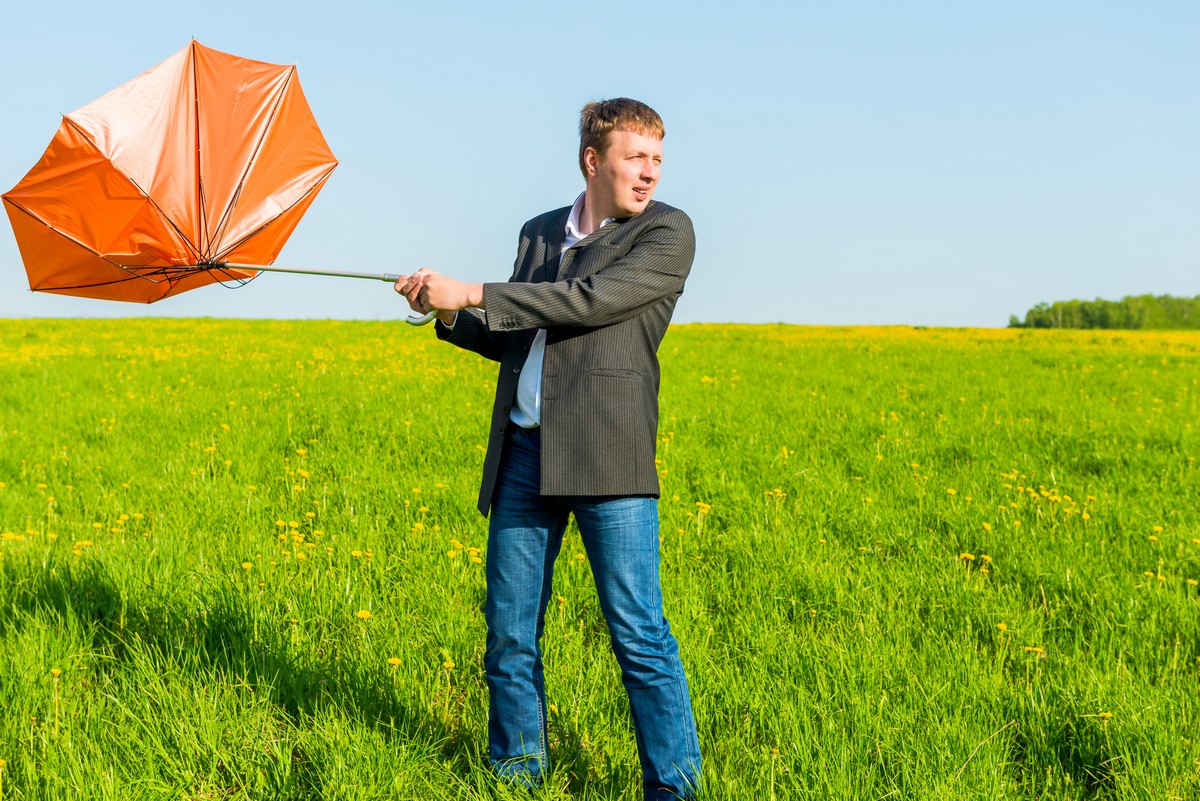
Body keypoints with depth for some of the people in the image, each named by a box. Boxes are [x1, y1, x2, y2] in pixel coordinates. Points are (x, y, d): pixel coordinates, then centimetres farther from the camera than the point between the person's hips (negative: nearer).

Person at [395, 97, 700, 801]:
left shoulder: (668, 233, 1)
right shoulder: (538, 233, 20)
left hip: (607, 452, -5)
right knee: (510, 627, 8)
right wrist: (451, 317, 6)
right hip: (523, 451, 5)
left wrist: (473, 293, -11)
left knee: (638, 631, -6)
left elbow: (590, 302, -12)